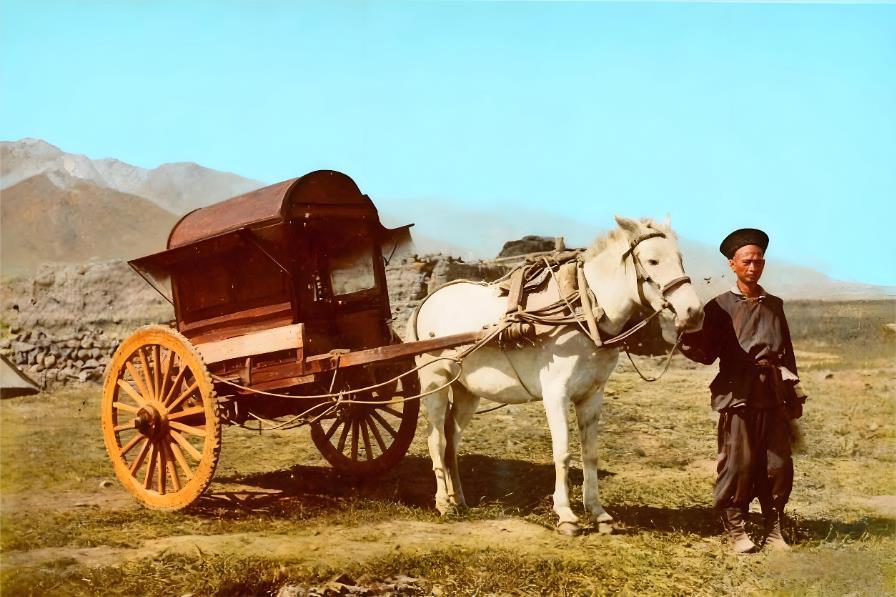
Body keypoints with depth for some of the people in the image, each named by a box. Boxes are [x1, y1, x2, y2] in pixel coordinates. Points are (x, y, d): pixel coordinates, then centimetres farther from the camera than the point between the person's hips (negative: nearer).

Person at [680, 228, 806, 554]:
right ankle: (736, 530, 12)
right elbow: (707, 353, -3)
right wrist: (686, 340, -24)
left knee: (778, 465, 4)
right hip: (738, 393, -4)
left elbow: (787, 352, 18)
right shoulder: (720, 306, 2)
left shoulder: (774, 305, 14)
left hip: (773, 395, 4)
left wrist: (794, 395, 16)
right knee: (738, 464, -1)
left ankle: (773, 530, 17)